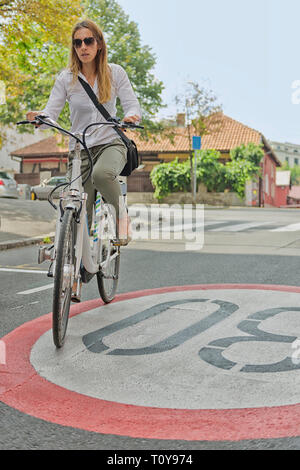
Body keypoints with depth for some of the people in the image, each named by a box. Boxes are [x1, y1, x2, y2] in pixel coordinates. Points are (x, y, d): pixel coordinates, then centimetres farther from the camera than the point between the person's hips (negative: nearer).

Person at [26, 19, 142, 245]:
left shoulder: (115, 72, 1)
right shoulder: (66, 78, 0)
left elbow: (133, 106, -4)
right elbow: (51, 112, -5)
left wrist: (131, 116, -28)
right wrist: (38, 118, -28)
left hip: (111, 143, -1)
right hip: (79, 149, 1)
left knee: (101, 174, -38)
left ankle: (122, 214, -11)